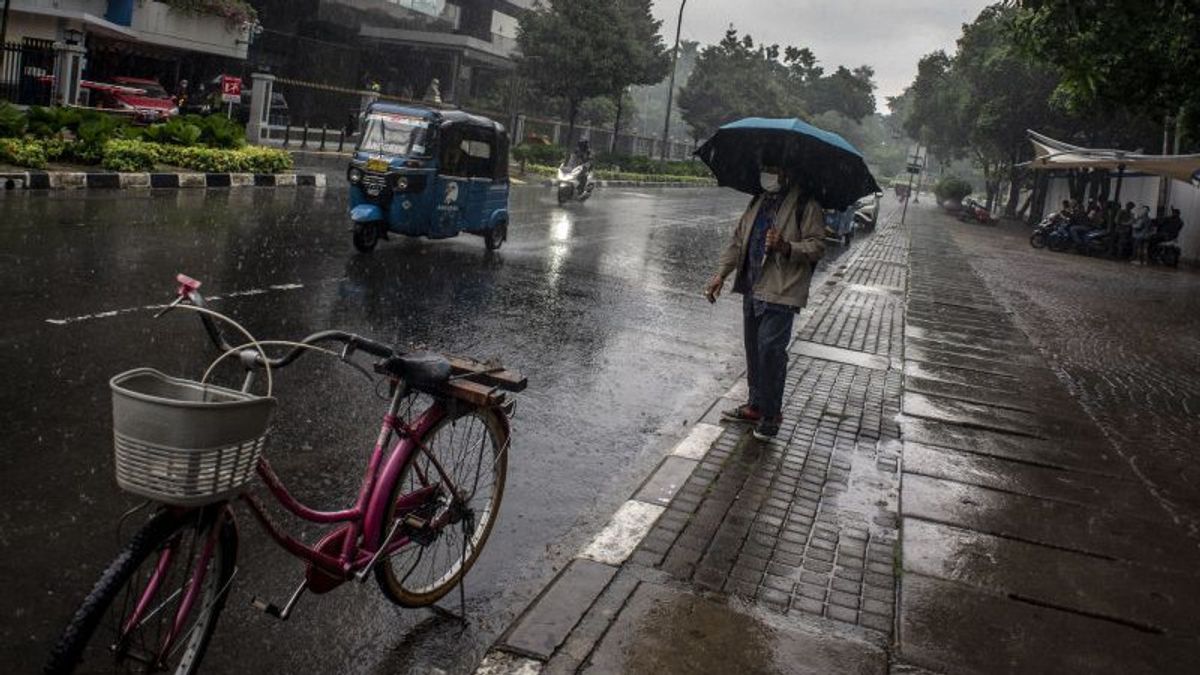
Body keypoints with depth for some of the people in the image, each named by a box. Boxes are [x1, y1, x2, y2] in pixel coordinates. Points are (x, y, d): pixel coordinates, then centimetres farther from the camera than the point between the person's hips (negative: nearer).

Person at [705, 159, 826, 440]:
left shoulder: (806, 205, -6)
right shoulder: (758, 202, 17)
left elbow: (817, 246, -10)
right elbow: (738, 239, 20)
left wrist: (786, 247, -27)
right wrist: (721, 273, 10)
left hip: (780, 292, -7)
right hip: (752, 289, 7)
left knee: (770, 350, -10)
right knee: (753, 349, 13)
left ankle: (771, 414, 2)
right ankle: (756, 406, 26)